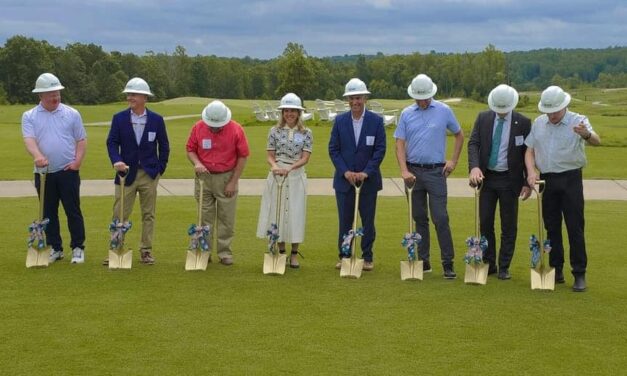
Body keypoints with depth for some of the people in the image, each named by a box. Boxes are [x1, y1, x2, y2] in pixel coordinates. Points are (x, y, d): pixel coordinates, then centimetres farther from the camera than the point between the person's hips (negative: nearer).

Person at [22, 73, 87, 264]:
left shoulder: (72, 114, 3)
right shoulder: (29, 116, 3)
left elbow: (81, 140, 6)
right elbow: (29, 140, -12)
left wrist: (77, 161, -8)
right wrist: (37, 155, -32)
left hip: (68, 172, -1)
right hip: (44, 173, 1)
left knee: (73, 211, 1)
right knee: (49, 213, 8)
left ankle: (78, 248, 10)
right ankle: (55, 248, 18)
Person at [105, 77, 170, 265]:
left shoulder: (157, 120, 0)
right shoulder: (119, 118, -1)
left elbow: (163, 146, 7)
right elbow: (112, 142, -4)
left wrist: (161, 168, 2)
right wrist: (116, 161, -21)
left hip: (149, 174, 0)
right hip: (126, 173, 0)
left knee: (148, 215, 7)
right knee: (119, 215, 1)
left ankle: (146, 251, 16)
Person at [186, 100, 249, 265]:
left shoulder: (236, 129, -10)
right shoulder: (198, 127, -5)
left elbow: (242, 156, -4)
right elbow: (190, 150, 6)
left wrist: (233, 182, -6)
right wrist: (196, 163, -16)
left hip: (226, 178, -1)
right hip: (204, 177, 2)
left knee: (226, 219, 2)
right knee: (205, 218, 6)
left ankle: (225, 252, 11)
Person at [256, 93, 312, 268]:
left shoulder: (306, 133, 1)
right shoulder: (275, 131, 3)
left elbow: (305, 158, -5)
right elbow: (270, 156, 1)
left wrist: (289, 168, -21)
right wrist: (274, 166, -20)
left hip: (297, 177, -1)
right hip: (277, 175, 1)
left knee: (295, 213, 1)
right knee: (277, 212, 4)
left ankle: (294, 254, 13)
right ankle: (281, 252, 17)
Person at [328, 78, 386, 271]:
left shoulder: (376, 121, -3)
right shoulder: (340, 121, 1)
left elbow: (380, 150, -5)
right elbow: (333, 149, 1)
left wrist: (366, 172, -14)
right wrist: (345, 172, -11)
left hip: (368, 178, -1)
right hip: (344, 178, 1)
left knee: (368, 219, 5)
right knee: (345, 219, 5)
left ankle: (367, 257, 15)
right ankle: (344, 256, 15)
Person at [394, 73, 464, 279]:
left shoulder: (444, 111, 1)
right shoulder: (407, 114, 5)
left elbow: (459, 135, 13)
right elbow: (400, 144, 2)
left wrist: (454, 160, 4)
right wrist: (404, 170, -10)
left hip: (436, 171, -2)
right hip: (413, 171, 2)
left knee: (440, 218, -7)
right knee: (419, 218, 9)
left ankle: (448, 263, -2)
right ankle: (423, 261, 17)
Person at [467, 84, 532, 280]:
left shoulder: (523, 123, -5)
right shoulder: (483, 118, 1)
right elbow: (473, 143, -5)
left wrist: (528, 183, -5)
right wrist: (474, 167, -22)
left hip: (509, 180, -2)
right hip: (487, 177, 2)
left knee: (509, 226, 4)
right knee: (485, 223, 6)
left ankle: (504, 267, 13)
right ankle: (489, 264, 17)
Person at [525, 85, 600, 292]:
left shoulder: (578, 121, -7)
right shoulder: (538, 123, 8)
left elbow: (597, 141, -24)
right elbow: (529, 151, 10)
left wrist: (587, 135, -48)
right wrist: (531, 172, -7)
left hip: (570, 180, -4)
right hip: (547, 180, 4)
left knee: (575, 228, -4)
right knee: (552, 227, 10)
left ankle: (579, 274, 1)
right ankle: (556, 271, 19)